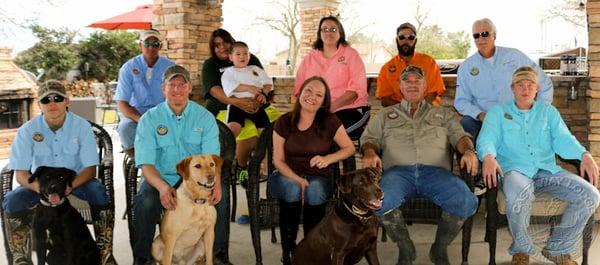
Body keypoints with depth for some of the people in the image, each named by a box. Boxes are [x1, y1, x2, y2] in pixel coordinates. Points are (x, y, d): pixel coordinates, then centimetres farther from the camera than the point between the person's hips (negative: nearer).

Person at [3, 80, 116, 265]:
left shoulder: (82, 126, -11)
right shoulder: (27, 131, -9)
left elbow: (90, 168, -13)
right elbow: (21, 173, -10)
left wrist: (69, 186, -33)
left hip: (76, 180, -1)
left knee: (99, 192, -31)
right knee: (12, 201, -26)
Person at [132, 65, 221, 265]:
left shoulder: (205, 117, 0)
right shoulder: (149, 119, -3)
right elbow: (146, 164, -10)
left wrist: (215, 182, -31)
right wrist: (162, 187, -31)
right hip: (161, 179, -1)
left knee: (220, 199, -27)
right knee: (145, 203, -31)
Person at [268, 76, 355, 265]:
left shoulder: (330, 122, -3)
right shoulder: (284, 122, -1)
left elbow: (350, 148, 4)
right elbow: (278, 160, -1)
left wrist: (328, 159, -16)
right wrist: (297, 179, -18)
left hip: (319, 178, 0)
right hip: (288, 176, 0)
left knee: (315, 189, -35)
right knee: (291, 189, -35)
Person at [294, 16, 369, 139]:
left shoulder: (350, 54, 8)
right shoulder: (309, 58, 18)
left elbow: (357, 88, -4)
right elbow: (299, 88, 13)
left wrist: (332, 106, -18)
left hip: (349, 109, -3)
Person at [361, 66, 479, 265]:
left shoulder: (443, 114, 30)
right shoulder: (385, 115, 29)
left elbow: (460, 136, 18)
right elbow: (369, 139, 19)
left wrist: (468, 151, -6)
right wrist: (370, 153, -6)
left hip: (436, 170, 1)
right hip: (398, 171, 0)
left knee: (466, 202, -31)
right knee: (379, 201, -36)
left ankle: (439, 248, -2)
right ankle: (405, 248, -7)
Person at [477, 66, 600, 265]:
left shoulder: (548, 111, 21)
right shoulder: (498, 112, 13)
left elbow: (563, 139, 6)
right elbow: (487, 138, -2)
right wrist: (488, 157, -27)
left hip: (548, 170, 4)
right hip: (514, 169, -4)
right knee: (519, 196, -39)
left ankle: (557, 249, 1)